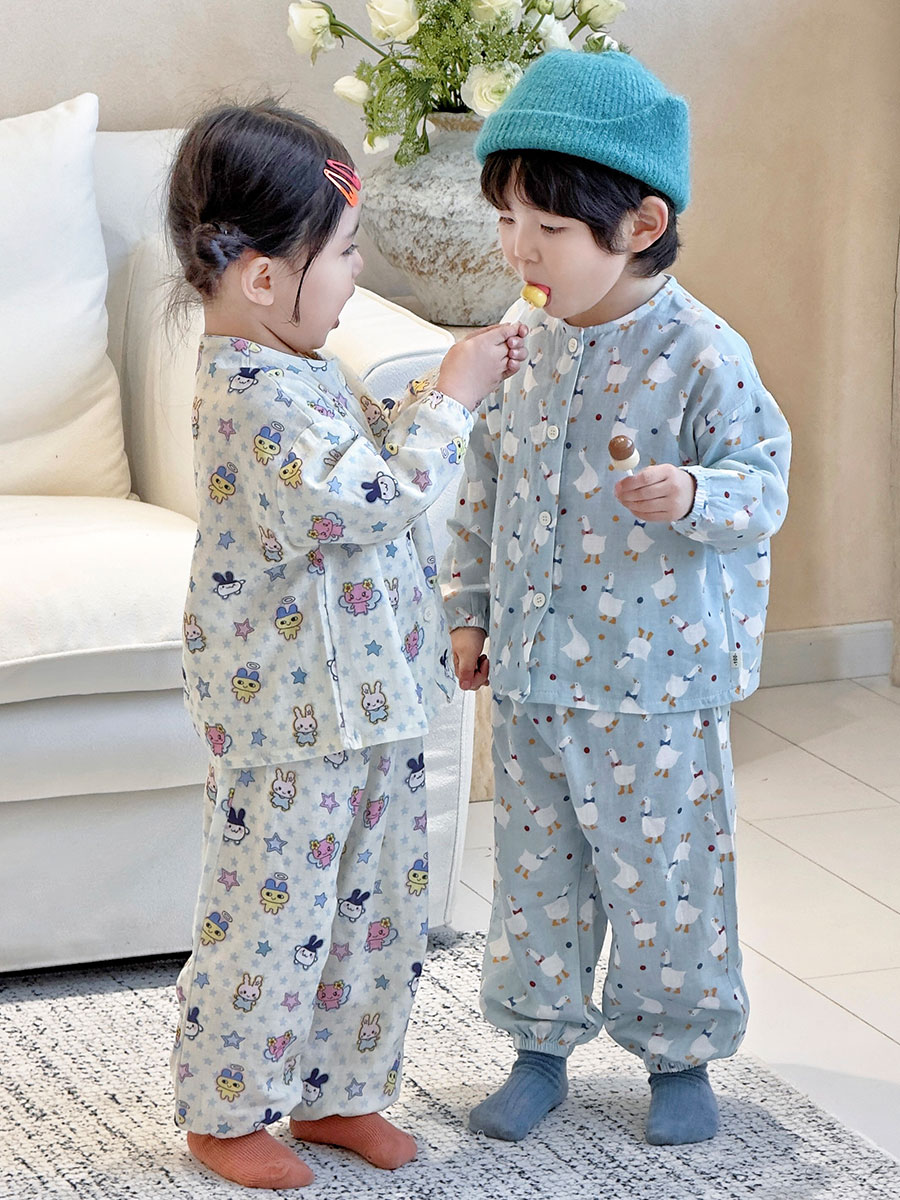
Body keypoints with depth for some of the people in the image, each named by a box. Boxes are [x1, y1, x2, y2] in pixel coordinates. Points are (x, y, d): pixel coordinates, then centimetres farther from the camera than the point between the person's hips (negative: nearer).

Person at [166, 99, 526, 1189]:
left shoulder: (296, 369, 7)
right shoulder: (251, 401, -26)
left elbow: (374, 454, 23)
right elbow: (373, 501, -29)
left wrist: (442, 392, 9)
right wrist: (452, 401, -19)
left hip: (364, 702, 10)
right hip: (289, 720, -10)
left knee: (383, 901, 18)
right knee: (275, 914, 4)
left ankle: (338, 1091, 33)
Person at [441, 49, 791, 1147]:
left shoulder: (702, 357, -16)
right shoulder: (523, 342, 0)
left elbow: (763, 485, -11)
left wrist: (696, 496, -32)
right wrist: (468, 606, 13)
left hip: (654, 681, -5)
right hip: (529, 675, 5)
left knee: (663, 873, 8)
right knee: (536, 869, 15)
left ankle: (680, 1054, 26)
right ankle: (541, 1044, 31)